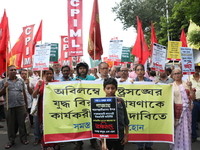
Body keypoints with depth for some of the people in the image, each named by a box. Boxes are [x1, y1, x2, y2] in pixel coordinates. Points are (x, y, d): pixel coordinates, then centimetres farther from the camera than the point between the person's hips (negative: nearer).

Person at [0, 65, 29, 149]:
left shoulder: (21, 81, 9)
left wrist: (26, 103, 15)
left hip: (21, 106, 1)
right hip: (9, 107, -1)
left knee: (22, 123, 6)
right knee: (10, 124, 8)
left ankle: (23, 138, 20)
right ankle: (11, 140, 21)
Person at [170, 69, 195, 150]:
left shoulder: (186, 84, 6)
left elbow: (193, 97, 1)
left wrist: (190, 87, -9)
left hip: (186, 110, 1)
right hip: (176, 109, -1)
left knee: (186, 128, 2)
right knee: (176, 129, 1)